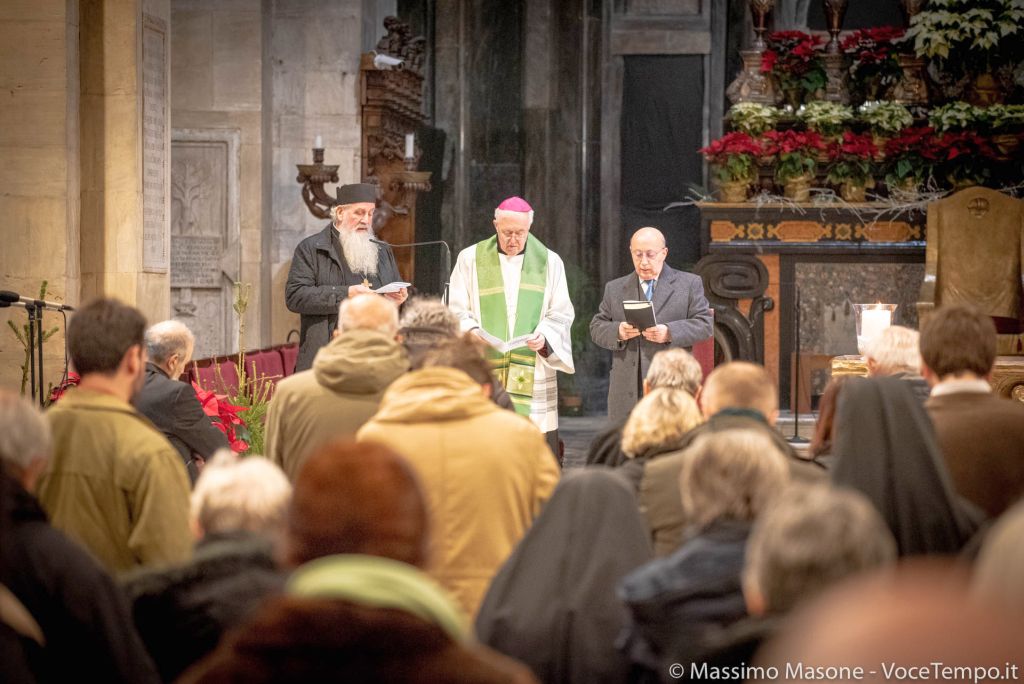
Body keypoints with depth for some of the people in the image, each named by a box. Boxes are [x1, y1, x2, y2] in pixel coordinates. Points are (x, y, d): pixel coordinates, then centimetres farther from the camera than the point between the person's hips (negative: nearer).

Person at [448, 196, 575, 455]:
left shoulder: (549, 261, 11)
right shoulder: (470, 259, 8)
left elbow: (562, 314, 8)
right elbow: (456, 310, 5)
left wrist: (544, 337, -13)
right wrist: (472, 331, -16)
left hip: (534, 375, 1)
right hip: (484, 375, -1)